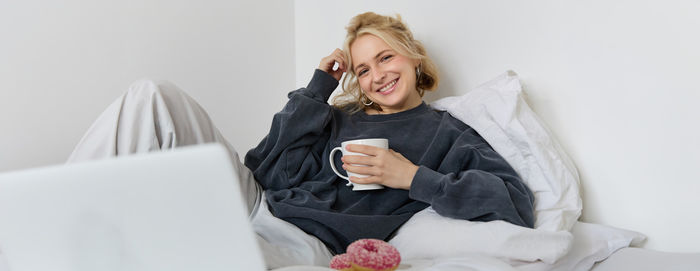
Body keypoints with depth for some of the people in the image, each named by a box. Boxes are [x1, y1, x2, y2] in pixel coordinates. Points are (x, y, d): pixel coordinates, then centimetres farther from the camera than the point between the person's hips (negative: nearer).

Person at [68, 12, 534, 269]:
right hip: (258, 201, 6)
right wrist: (318, 89, 10)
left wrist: (414, 178, -6)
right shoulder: (340, 116, 23)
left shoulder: (446, 134, 14)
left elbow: (517, 204, -1)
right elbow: (272, 173, 7)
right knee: (153, 97, -13)